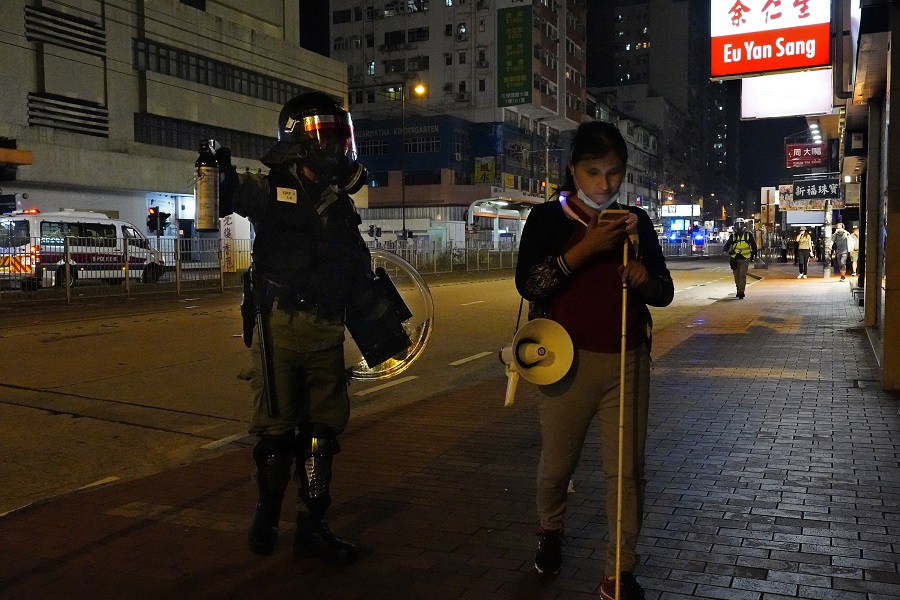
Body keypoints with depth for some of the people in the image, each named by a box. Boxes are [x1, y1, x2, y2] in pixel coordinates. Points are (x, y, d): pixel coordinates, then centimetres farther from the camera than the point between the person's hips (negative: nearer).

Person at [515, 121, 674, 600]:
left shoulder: (636, 221, 7)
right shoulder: (548, 218, -2)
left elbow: (664, 292, 11)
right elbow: (527, 284, -14)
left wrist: (645, 279, -13)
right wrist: (585, 249, -22)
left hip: (627, 361, 2)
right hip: (569, 358, -2)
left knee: (626, 468, 1)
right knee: (557, 462, 12)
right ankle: (549, 531, 42)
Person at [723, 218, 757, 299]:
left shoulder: (748, 234, 2)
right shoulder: (733, 235, 4)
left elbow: (754, 245, 14)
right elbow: (726, 246, 7)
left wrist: (754, 255, 15)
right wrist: (729, 251, -13)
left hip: (745, 259, -3)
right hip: (735, 259, 3)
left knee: (742, 275, -13)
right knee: (736, 276, 11)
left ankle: (741, 292, -14)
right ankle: (739, 289, 28)